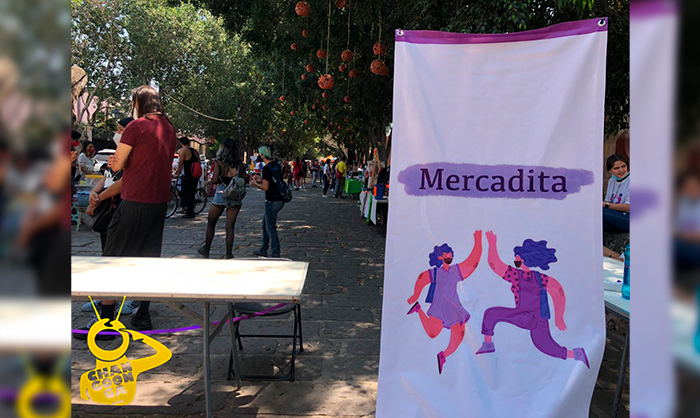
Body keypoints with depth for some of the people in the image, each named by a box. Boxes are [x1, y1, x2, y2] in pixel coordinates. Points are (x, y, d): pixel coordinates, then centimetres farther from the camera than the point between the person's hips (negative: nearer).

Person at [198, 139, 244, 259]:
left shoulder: (218, 162, -6)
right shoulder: (239, 164, 4)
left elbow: (215, 180, -12)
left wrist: (212, 178, 9)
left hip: (221, 195, -3)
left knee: (211, 224, 15)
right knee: (230, 227, 6)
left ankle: (206, 250, 23)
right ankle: (228, 254, 7)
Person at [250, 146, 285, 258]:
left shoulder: (267, 168, -17)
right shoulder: (276, 165, 10)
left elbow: (265, 187, -19)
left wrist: (255, 184, -2)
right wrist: (261, 179, 22)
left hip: (272, 202, -9)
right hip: (279, 200, 9)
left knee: (271, 228, -3)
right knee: (265, 224, 20)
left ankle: (276, 255, 0)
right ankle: (263, 250, 29)